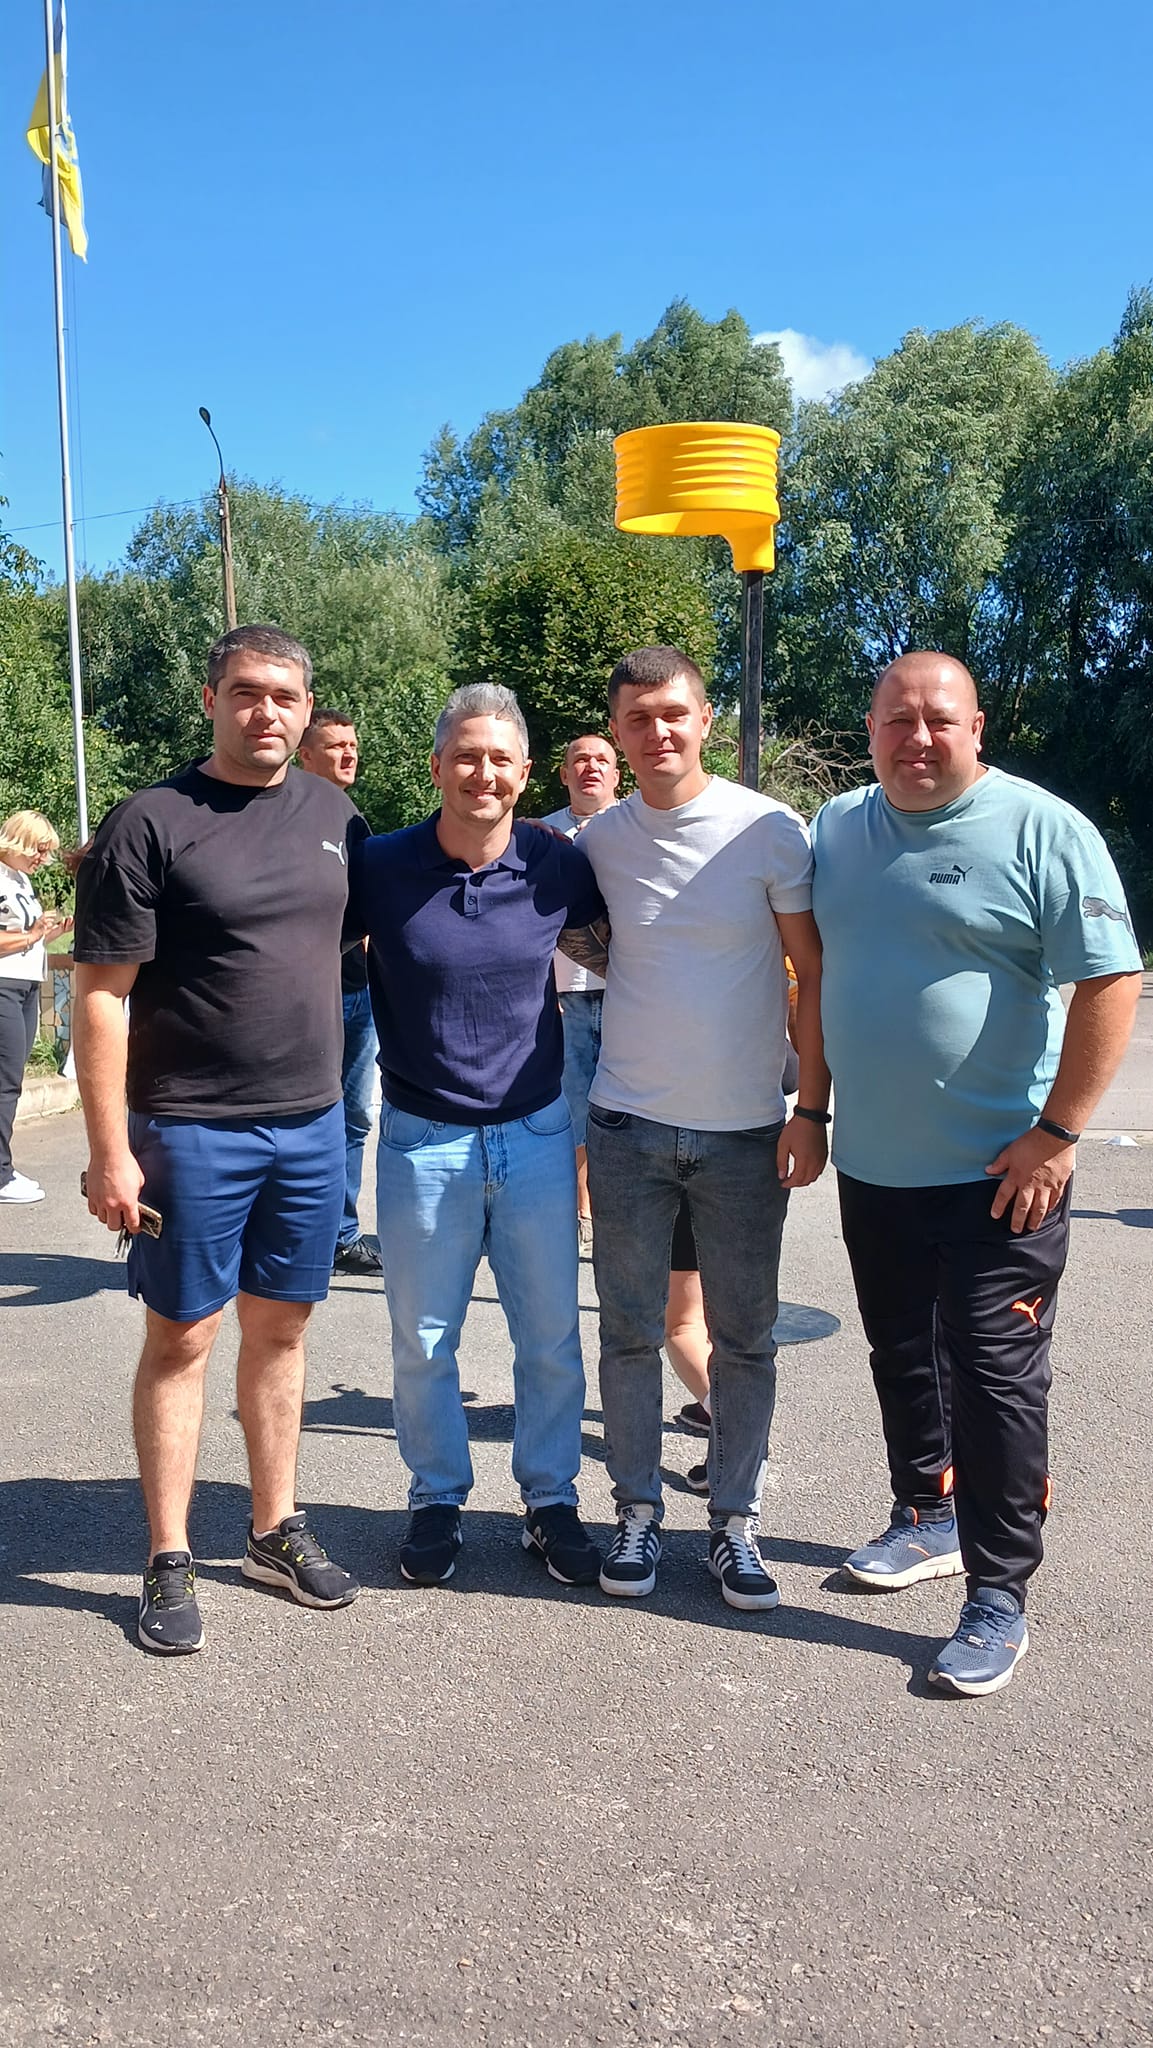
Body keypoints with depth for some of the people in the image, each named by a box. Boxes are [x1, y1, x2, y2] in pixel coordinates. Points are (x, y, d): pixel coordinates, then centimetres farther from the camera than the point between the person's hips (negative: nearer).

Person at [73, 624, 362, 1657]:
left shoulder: (334, 813, 6)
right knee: (181, 1339, 5)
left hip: (313, 1124, 5)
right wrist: (110, 1151, -14)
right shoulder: (150, 823, -9)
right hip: (190, 1132, -4)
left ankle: (276, 1530, 29)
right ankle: (169, 1562, 19)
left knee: (280, 1327, 14)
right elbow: (102, 996, -10)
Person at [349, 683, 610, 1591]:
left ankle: (551, 1499, 31)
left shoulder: (557, 865, -5)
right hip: (423, 1137, -1)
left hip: (536, 1132, 1)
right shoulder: (380, 867, -10)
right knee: (423, 1342, 11)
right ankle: (438, 1500, 32)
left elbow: (607, 948, 14)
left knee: (552, 1336, 11)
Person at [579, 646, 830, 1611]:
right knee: (630, 1332, 9)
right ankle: (637, 1511, 25)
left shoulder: (771, 830, -6)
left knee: (745, 1339, 9)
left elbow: (814, 977, -3)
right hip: (629, 1127, 2)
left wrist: (811, 1109, -6)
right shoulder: (599, 840, 1)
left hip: (747, 1130, -1)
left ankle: (735, 1520, 24)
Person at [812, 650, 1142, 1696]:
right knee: (902, 1358, 19)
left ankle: (997, 1598, 11)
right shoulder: (837, 829, 8)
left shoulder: (1042, 830, -10)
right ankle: (927, 1519, 39)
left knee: (995, 1377, -1)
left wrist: (1057, 1134, -17)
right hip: (872, 1166, 6)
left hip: (998, 1171, -6)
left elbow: (1112, 981, -13)